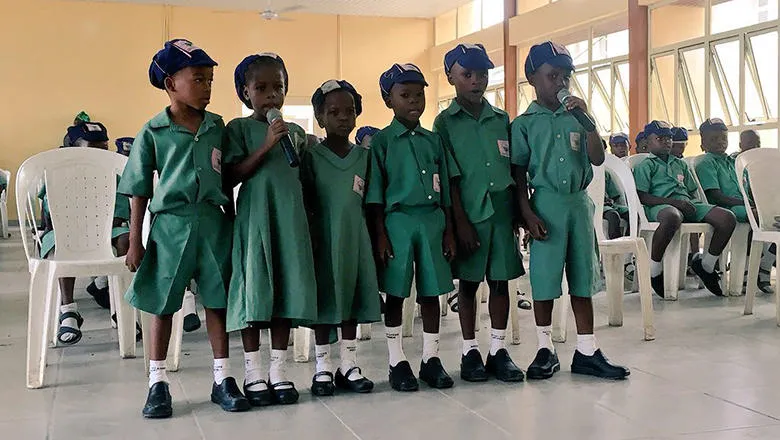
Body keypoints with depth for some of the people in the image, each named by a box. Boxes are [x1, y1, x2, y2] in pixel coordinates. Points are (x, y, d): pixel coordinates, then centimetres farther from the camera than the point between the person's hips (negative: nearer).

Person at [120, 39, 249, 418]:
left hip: (213, 223, 3)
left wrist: (233, 222, 11)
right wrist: (135, 241, -2)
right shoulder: (153, 132, -4)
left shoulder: (217, 127, 5)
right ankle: (157, 383, 18)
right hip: (171, 224, -2)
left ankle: (222, 379, 18)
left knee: (217, 302, 7)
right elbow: (140, 191, -1)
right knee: (162, 305, 7)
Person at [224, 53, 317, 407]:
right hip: (254, 217, -4)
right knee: (255, 289, -1)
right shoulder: (239, 128, 1)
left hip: (291, 218, 4)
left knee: (287, 288, 4)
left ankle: (279, 370, 13)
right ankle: (253, 373, 9)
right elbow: (232, 176, -11)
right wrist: (266, 146, -17)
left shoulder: (296, 132, 14)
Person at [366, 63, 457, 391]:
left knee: (431, 292, 7)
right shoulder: (381, 141, 0)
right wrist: (380, 234, -9)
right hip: (397, 221, -3)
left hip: (432, 221, 4)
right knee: (396, 294, 3)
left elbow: (445, 192, 13)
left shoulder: (433, 140, 11)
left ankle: (431, 358, 17)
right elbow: (374, 195, -3)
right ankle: (397, 362, 13)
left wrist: (448, 231, 9)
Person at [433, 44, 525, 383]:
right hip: (469, 213, -3)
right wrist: (461, 221, -10)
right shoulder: (445, 122, 0)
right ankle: (470, 351, 16)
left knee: (501, 279, 7)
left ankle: (498, 349, 17)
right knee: (468, 282, 6)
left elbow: (515, 170, 13)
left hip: (502, 211, 3)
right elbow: (451, 179, -5)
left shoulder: (502, 120, 10)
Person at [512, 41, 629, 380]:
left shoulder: (576, 118, 8)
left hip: (579, 203, 4)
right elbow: (519, 175, -3)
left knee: (582, 279, 7)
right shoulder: (524, 123, -2)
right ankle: (545, 350, 17)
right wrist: (528, 214, -11)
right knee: (544, 279, 2)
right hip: (546, 204, -3)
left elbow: (597, 159, 1)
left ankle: (587, 352, 15)